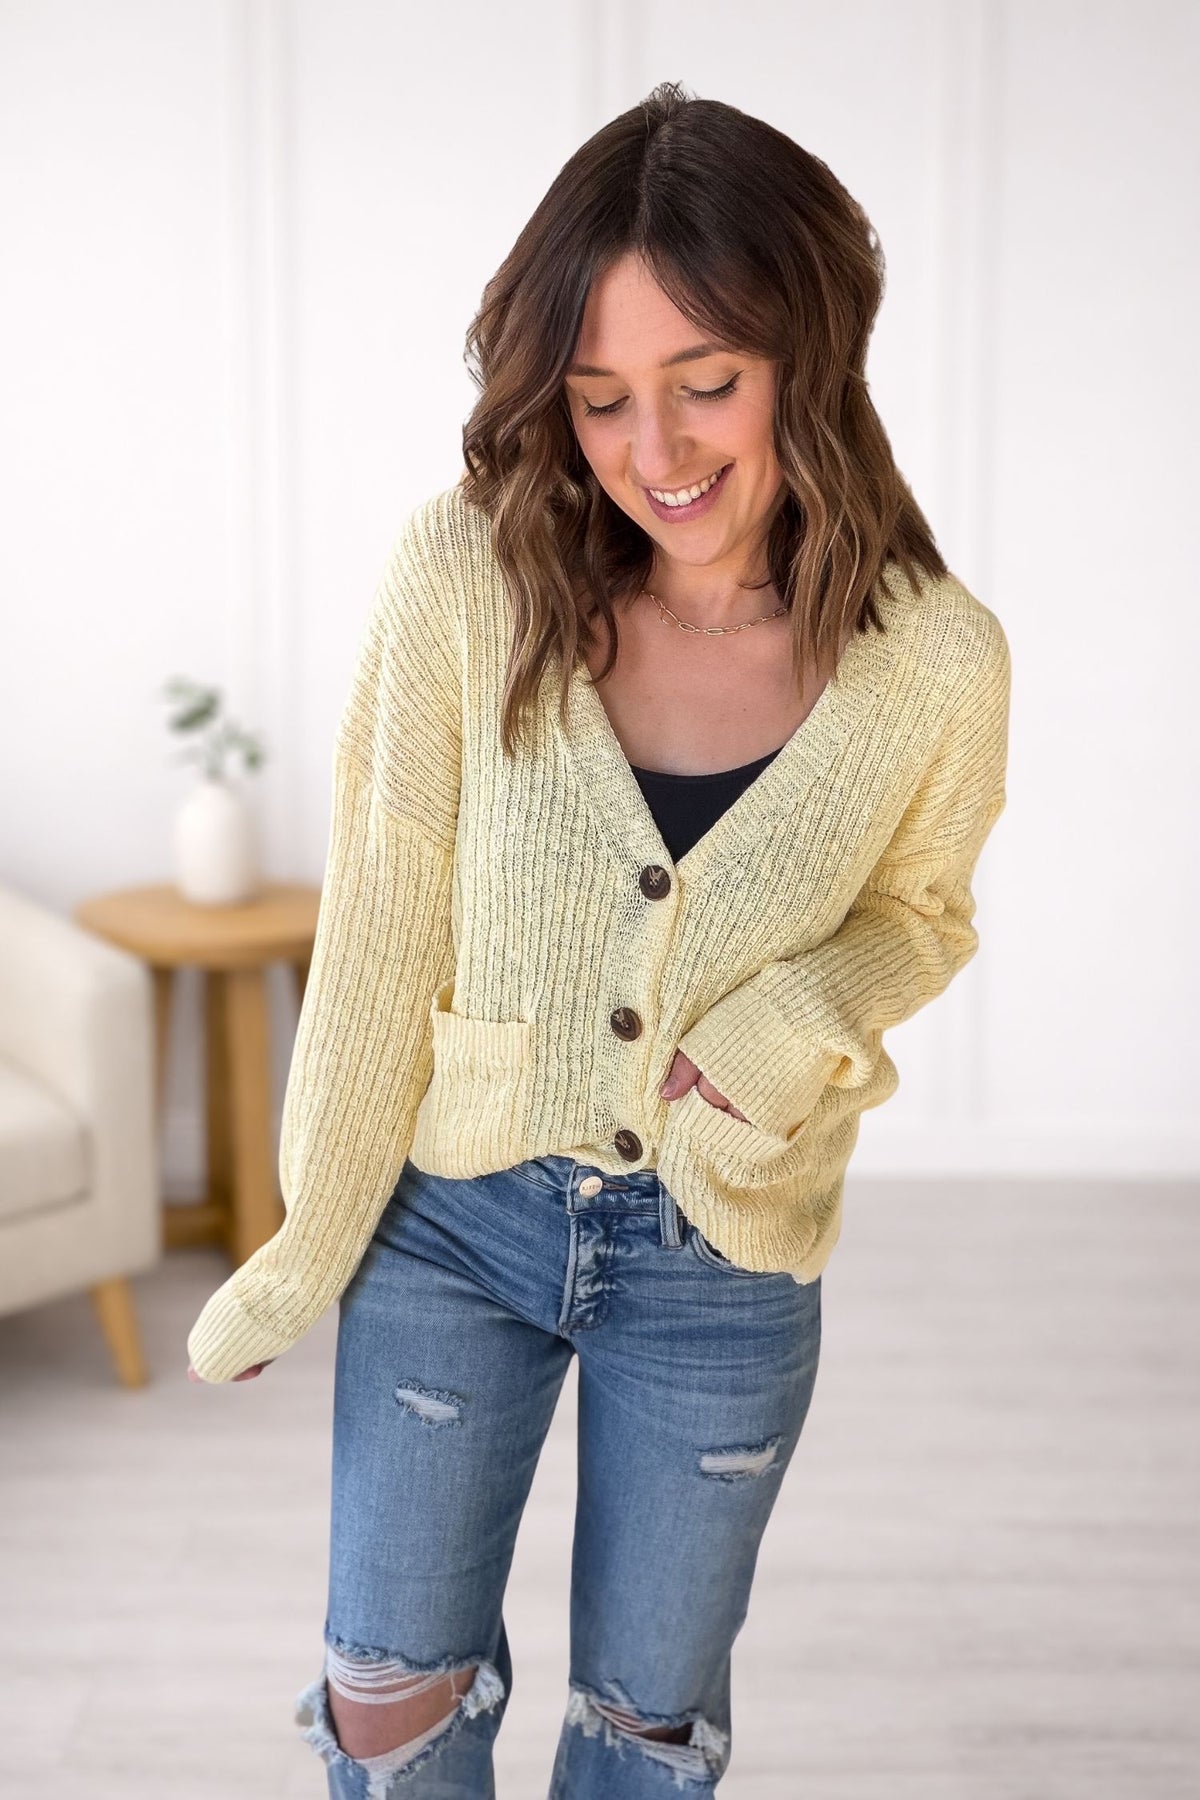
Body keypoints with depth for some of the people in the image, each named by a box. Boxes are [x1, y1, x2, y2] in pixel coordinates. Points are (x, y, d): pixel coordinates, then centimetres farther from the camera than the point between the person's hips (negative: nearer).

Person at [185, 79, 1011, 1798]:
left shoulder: (936, 659, -16)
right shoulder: (466, 574, -18)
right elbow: (381, 929, -10)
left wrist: (803, 1018, -19)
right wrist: (310, 1246, -3)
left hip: (725, 1262, 1)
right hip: (454, 1209, 0)